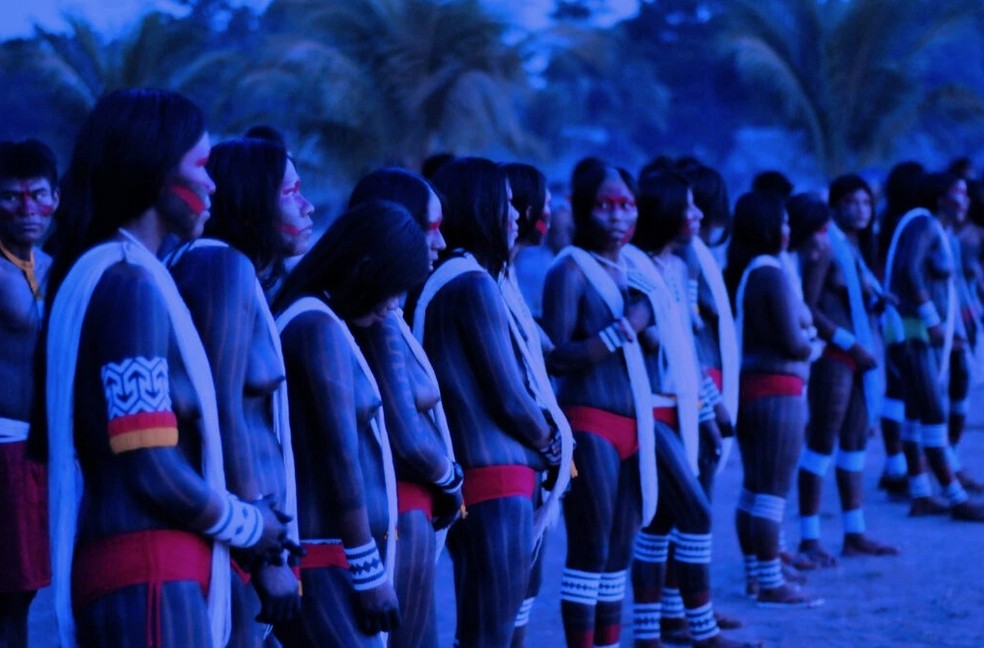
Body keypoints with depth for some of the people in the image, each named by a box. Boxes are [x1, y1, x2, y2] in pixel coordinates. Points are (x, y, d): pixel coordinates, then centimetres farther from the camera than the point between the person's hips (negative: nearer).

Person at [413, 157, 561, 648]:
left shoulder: (442, 281, 12)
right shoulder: (474, 284, -14)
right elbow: (510, 398, -12)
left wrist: (536, 441, 6)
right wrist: (550, 445, 6)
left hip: (471, 478, 9)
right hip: (497, 483, -9)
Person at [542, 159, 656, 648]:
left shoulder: (630, 267, 13)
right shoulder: (570, 270, -9)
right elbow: (557, 356, -18)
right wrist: (624, 328, -20)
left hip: (633, 423, 8)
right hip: (589, 424, -8)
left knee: (620, 551, 11)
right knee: (589, 550, -6)